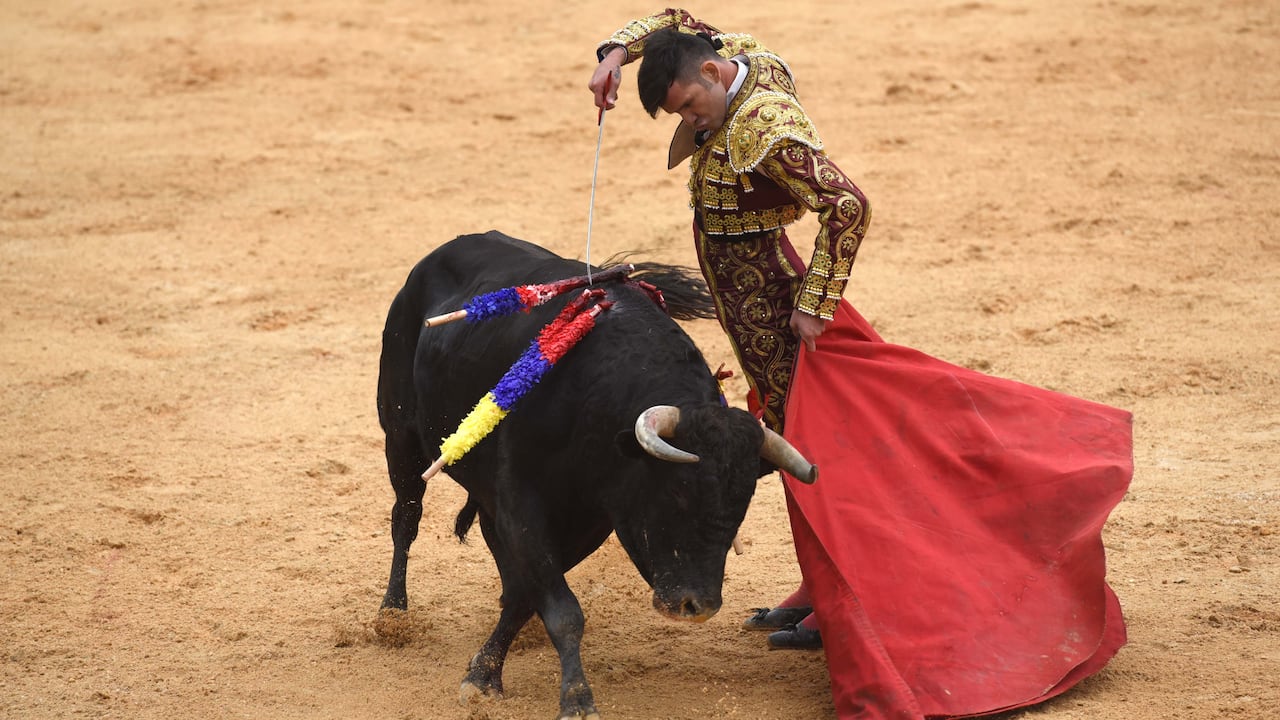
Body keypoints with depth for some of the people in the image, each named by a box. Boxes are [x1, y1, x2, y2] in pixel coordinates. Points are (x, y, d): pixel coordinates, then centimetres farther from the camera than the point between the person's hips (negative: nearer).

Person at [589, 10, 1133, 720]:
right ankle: (821, 591, 25)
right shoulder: (740, 59, -2)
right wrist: (614, 55, -1)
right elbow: (673, 20, 17)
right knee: (796, 435, 15)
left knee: (811, 444, -2)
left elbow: (847, 205, -32)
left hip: (772, 305, -10)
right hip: (746, 297, 10)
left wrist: (814, 305, -25)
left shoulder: (763, 129, -28)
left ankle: (845, 609, 5)